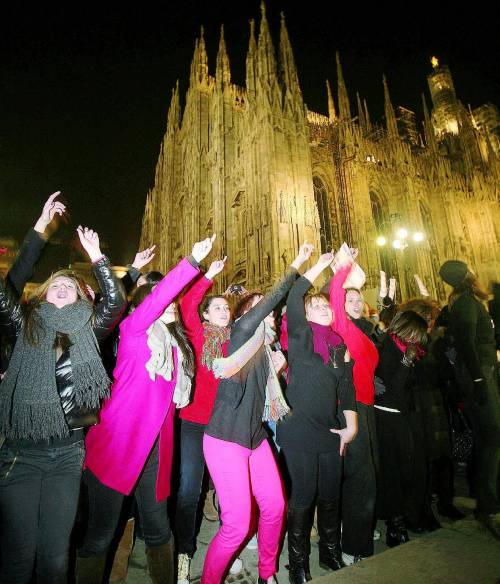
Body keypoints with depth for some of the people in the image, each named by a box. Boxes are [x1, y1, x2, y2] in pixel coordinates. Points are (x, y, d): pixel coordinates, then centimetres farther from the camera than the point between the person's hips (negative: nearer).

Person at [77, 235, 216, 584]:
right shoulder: (133, 330, -8)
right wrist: (192, 261, -27)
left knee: (158, 529, 18)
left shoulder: (176, 345, 11)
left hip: (156, 447, 6)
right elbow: (157, 296, -23)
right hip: (117, 444, -6)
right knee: (100, 535, 6)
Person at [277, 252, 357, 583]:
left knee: (331, 496, 17)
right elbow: (293, 299, -21)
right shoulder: (300, 336, -5)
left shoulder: (340, 344, 10)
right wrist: (320, 266, -15)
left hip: (331, 431, 5)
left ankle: (331, 554, 40)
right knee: (303, 496, 6)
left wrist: (352, 424, 2)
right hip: (300, 430, -5)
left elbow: (347, 387, 10)